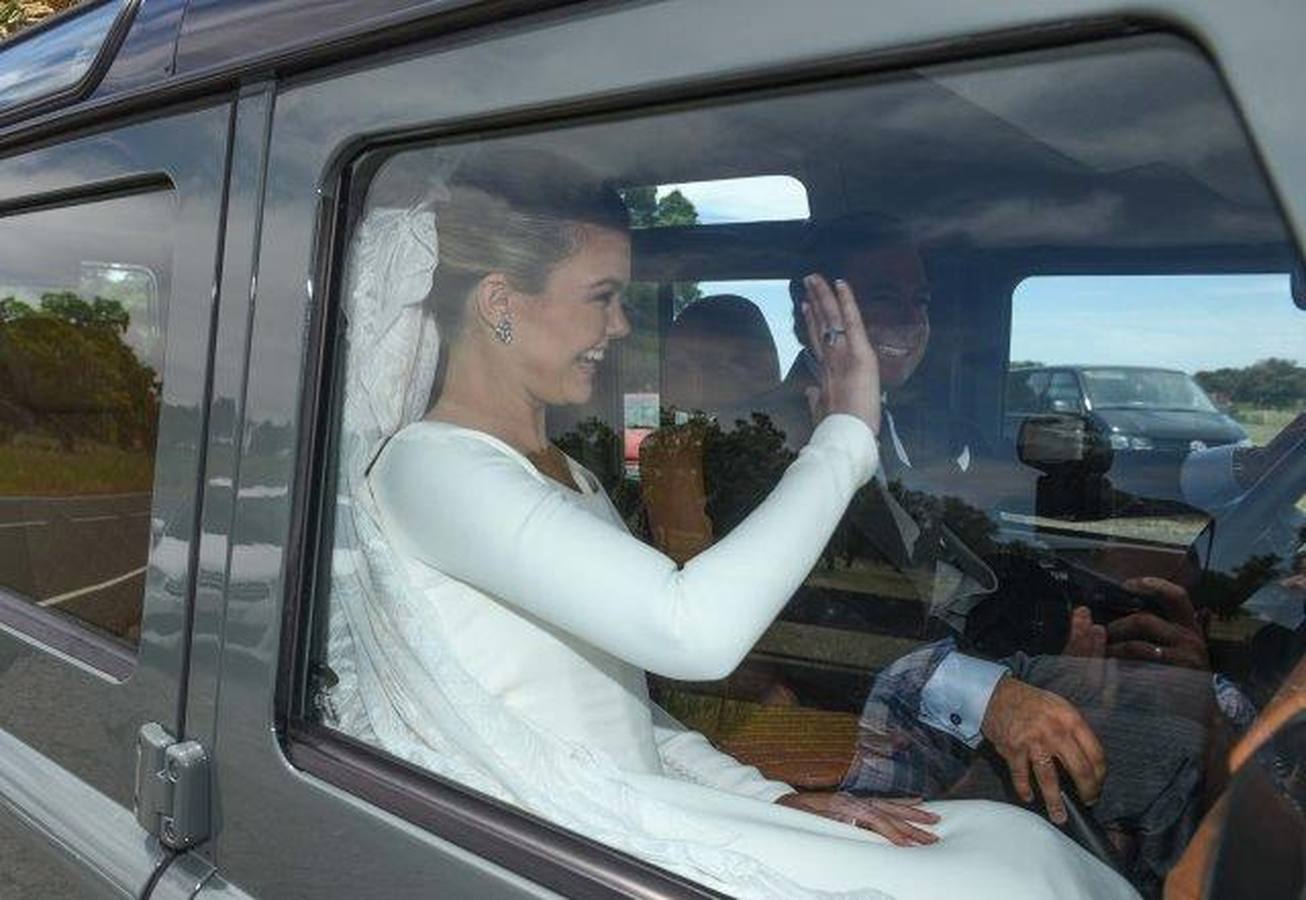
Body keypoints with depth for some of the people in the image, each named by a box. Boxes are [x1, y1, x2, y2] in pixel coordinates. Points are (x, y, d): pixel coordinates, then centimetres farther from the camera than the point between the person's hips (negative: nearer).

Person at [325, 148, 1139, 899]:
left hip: (635, 828, 8)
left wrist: (776, 800, 1)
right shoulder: (425, 463, -13)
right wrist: (847, 436, -16)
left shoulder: (567, 475, 15)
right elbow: (692, 630, -26)